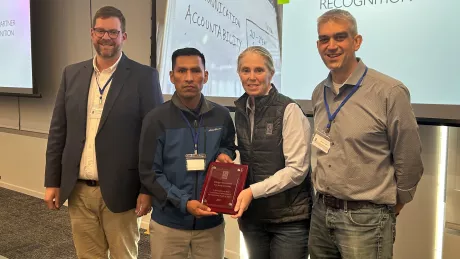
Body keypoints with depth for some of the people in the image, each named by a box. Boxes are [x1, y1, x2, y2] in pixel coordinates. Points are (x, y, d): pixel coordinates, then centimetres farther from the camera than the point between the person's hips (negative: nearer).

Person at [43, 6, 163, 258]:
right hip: (78, 191, 4)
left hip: (119, 191, -4)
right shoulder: (72, 74, 7)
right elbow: (58, 131, 9)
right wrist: (52, 181, 6)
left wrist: (148, 189, -11)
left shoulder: (144, 77, -7)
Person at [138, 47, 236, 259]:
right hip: (168, 223, -2)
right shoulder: (156, 119, -8)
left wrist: (224, 154, -7)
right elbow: (149, 173, -8)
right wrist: (183, 202, -19)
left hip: (211, 222, 2)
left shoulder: (221, 116, -1)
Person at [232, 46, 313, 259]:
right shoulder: (241, 111, 5)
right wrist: (239, 194, -2)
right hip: (252, 216, 5)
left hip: (288, 217, -5)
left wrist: (253, 191, -21)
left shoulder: (289, 110, -13)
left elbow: (297, 169, -17)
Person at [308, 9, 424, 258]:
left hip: (366, 218, -5)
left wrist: (393, 204, 4)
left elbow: (408, 160, -6)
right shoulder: (318, 93, 4)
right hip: (321, 211, 6)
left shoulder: (390, 92, -14)